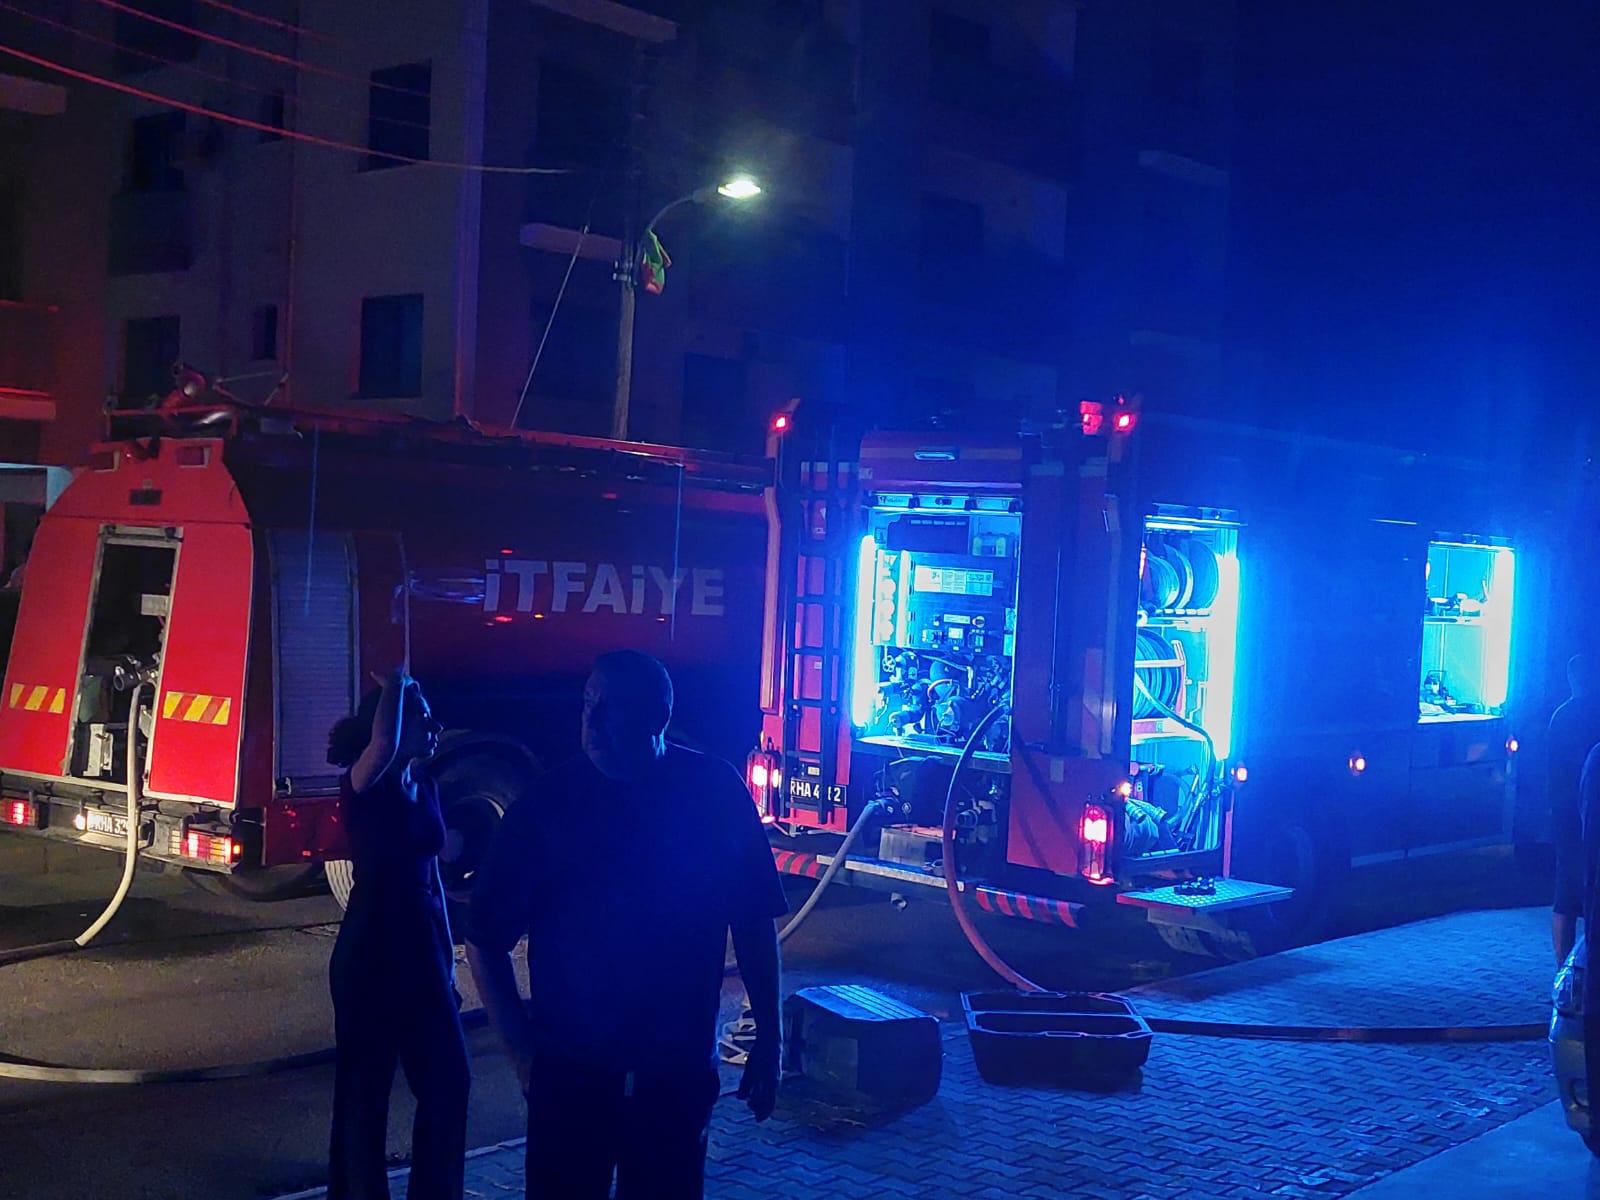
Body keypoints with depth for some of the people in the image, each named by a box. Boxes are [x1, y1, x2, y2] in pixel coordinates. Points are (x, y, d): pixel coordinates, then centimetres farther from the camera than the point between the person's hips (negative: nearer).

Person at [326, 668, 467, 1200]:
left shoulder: (425, 785, 8)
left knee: (448, 1082, 11)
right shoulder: (363, 786, -14)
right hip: (370, 952, -7)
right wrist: (395, 681, -21)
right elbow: (383, 743, -39)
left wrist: (448, 957, 14)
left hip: (422, 947, 7)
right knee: (365, 1091, 5)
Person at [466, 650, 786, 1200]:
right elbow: (485, 939, -4)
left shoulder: (716, 794, -6)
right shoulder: (547, 805, -9)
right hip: (569, 1073, -1)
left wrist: (768, 1040, 1)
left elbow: (753, 923, 1)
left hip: (681, 1072, 1)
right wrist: (524, 1053, -6)